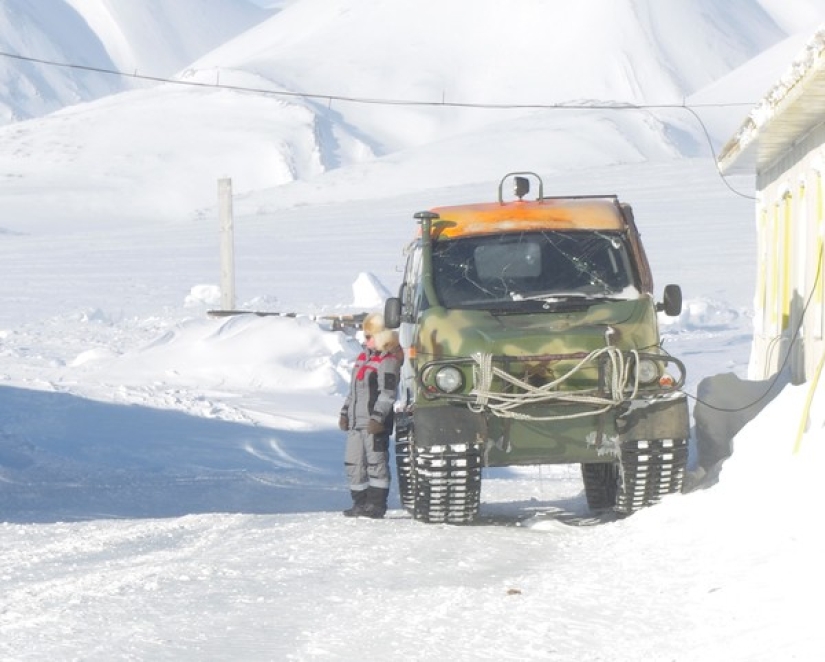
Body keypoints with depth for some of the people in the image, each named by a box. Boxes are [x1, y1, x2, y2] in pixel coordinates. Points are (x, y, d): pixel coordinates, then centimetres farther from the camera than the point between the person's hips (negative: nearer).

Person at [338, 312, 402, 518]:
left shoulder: (388, 361, -9)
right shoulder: (362, 358, 19)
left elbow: (387, 393, -16)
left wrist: (378, 417, -22)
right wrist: (345, 413, 21)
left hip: (375, 423, -9)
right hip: (356, 422, 9)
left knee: (376, 461, -4)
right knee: (353, 462, 10)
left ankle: (377, 503, 0)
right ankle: (360, 502, 17)